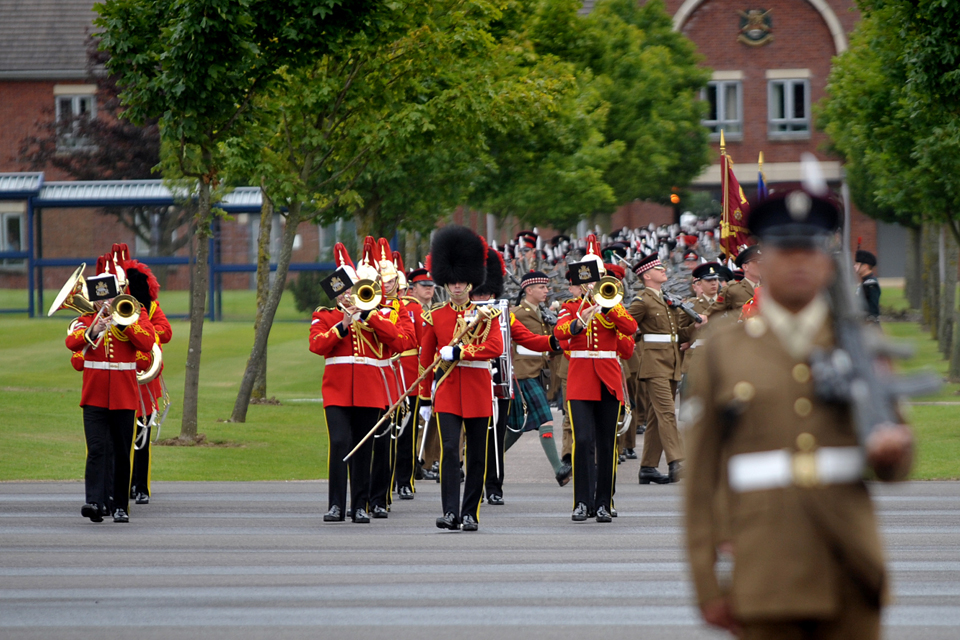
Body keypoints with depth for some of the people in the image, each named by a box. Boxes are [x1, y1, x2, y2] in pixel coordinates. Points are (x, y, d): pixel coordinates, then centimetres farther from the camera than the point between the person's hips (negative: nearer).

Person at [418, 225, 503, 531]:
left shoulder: (487, 314, 3)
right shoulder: (435, 317, 7)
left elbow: (495, 348, -11)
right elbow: (426, 360, 10)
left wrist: (458, 352, -18)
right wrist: (424, 400, 9)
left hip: (478, 391, 0)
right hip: (447, 391, 0)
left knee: (476, 455, 4)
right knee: (449, 449, -14)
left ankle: (470, 514, 11)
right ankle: (450, 512, -19)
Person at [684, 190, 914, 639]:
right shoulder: (722, 353, 6)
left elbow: (893, 467, 12)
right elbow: (701, 478, 5)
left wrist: (893, 448, -14)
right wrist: (708, 586, 0)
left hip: (849, 574, 1)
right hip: (766, 580, -1)